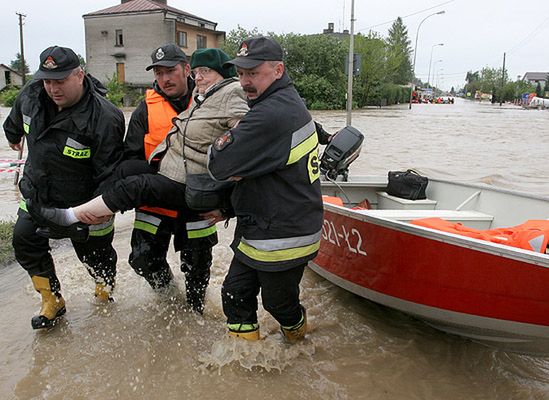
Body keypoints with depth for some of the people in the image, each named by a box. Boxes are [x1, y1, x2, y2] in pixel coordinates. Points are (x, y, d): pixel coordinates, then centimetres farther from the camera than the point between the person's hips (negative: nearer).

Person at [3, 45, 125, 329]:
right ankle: (53, 301, 23)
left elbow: (111, 173, -26)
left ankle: (105, 295, 42)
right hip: (36, 194, 6)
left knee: (94, 252, 9)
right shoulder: (31, 95, -9)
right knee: (24, 240, 5)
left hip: (83, 202, -5)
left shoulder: (103, 118, -30)